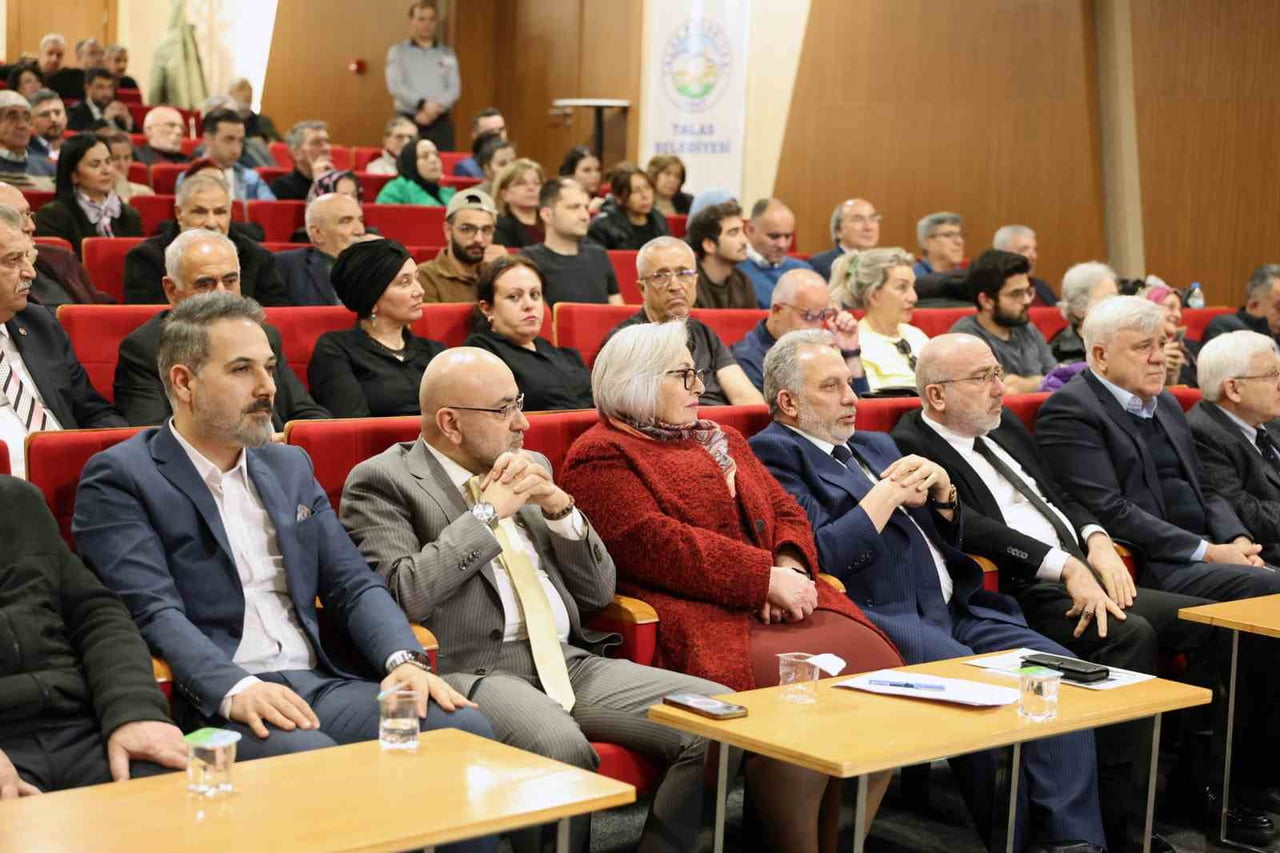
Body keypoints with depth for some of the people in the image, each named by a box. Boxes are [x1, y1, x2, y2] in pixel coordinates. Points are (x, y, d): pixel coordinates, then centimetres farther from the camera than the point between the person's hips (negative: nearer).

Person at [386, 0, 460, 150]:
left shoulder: (447, 54, 14)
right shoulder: (397, 51, 7)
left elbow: (455, 88, 5)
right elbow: (395, 86, -5)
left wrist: (436, 107, -13)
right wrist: (422, 104, -18)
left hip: (441, 122, 2)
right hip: (408, 122, -2)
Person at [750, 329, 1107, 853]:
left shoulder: (876, 446, 25)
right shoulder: (775, 452, -1)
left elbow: (949, 538, 27)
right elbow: (823, 556, -14)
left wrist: (942, 492, 7)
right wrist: (889, 492, -6)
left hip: (953, 608, 8)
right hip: (883, 616, -8)